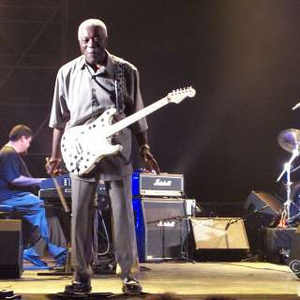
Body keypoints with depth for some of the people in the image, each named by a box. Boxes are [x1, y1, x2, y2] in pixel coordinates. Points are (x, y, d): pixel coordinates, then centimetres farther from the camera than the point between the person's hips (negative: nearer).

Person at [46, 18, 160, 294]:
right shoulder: (68, 73, 4)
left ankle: (129, 275, 6)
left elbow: (137, 115, 7)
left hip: (118, 154, -1)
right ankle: (82, 276, 12)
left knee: (123, 215, -1)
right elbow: (60, 118, 10)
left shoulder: (126, 71, 3)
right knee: (80, 216, 3)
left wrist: (145, 149, 2)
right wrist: (56, 154, 8)